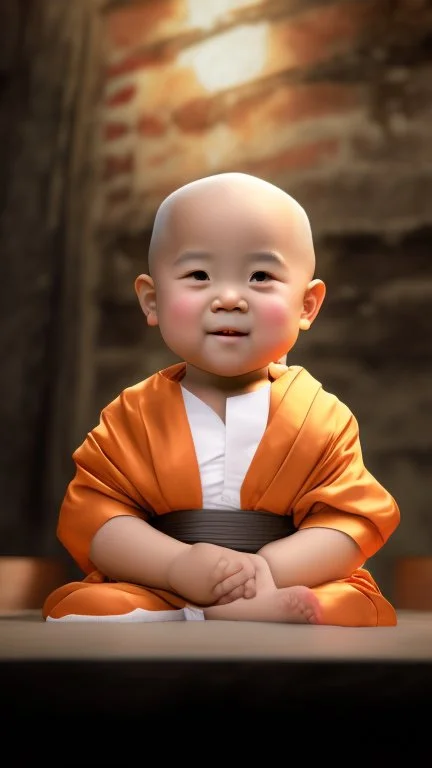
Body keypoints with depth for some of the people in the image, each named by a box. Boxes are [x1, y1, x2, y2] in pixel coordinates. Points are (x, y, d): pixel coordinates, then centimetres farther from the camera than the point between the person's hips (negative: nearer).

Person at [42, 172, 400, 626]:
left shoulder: (323, 417, 1)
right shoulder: (134, 415, 3)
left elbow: (350, 523, -5)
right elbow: (91, 516, -5)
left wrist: (266, 569, -23)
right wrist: (178, 566, -22)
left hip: (292, 591, 0)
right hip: (152, 594, 1)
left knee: (357, 609, -27)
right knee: (79, 608, -26)